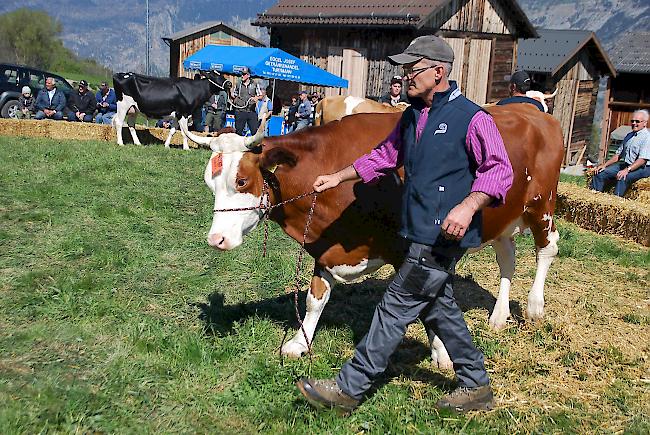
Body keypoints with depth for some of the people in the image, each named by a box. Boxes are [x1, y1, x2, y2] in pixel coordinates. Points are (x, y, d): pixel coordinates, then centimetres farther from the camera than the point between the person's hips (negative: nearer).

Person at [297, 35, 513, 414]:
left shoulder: (472, 118, -11)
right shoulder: (412, 116, 12)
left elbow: (500, 170, -14)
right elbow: (385, 156, 22)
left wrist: (469, 206, -29)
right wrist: (339, 177, 20)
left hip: (445, 236, -8)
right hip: (421, 233, 9)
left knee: (396, 308, -3)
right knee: (438, 307, 16)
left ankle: (349, 389, 7)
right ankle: (476, 386, 31)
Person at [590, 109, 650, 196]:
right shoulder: (629, 135, 16)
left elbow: (643, 159, -22)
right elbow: (618, 154, 19)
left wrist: (627, 170, -32)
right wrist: (605, 165, 7)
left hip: (642, 168, -8)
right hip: (626, 164, 8)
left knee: (622, 178, -37)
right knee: (600, 173, -6)